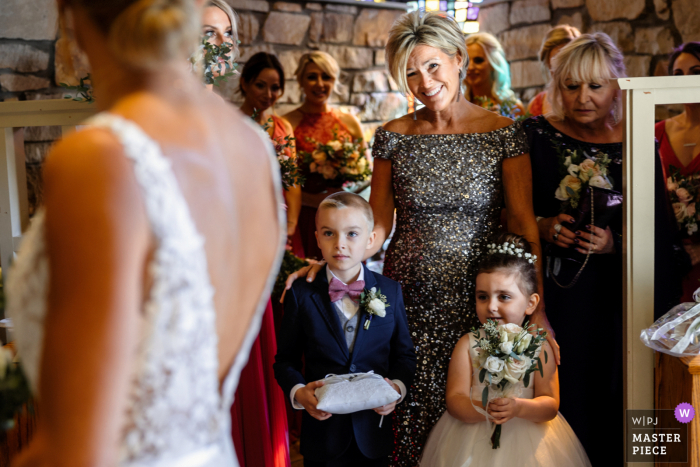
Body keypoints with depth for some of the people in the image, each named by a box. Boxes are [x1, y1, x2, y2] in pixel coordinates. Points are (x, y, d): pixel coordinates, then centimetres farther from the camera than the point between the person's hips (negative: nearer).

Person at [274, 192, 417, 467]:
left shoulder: (391, 292, 0)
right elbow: (285, 360, -1)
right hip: (322, 431, -1)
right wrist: (298, 392, -19)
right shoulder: (301, 295, -6)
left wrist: (398, 386, -14)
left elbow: (404, 354, 4)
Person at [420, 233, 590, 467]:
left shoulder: (539, 347, -4)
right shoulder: (468, 345, -3)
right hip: (473, 442, 0)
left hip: (527, 443, 0)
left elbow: (550, 405, -9)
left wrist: (519, 407, -28)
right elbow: (454, 399, -10)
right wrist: (482, 409, -29)